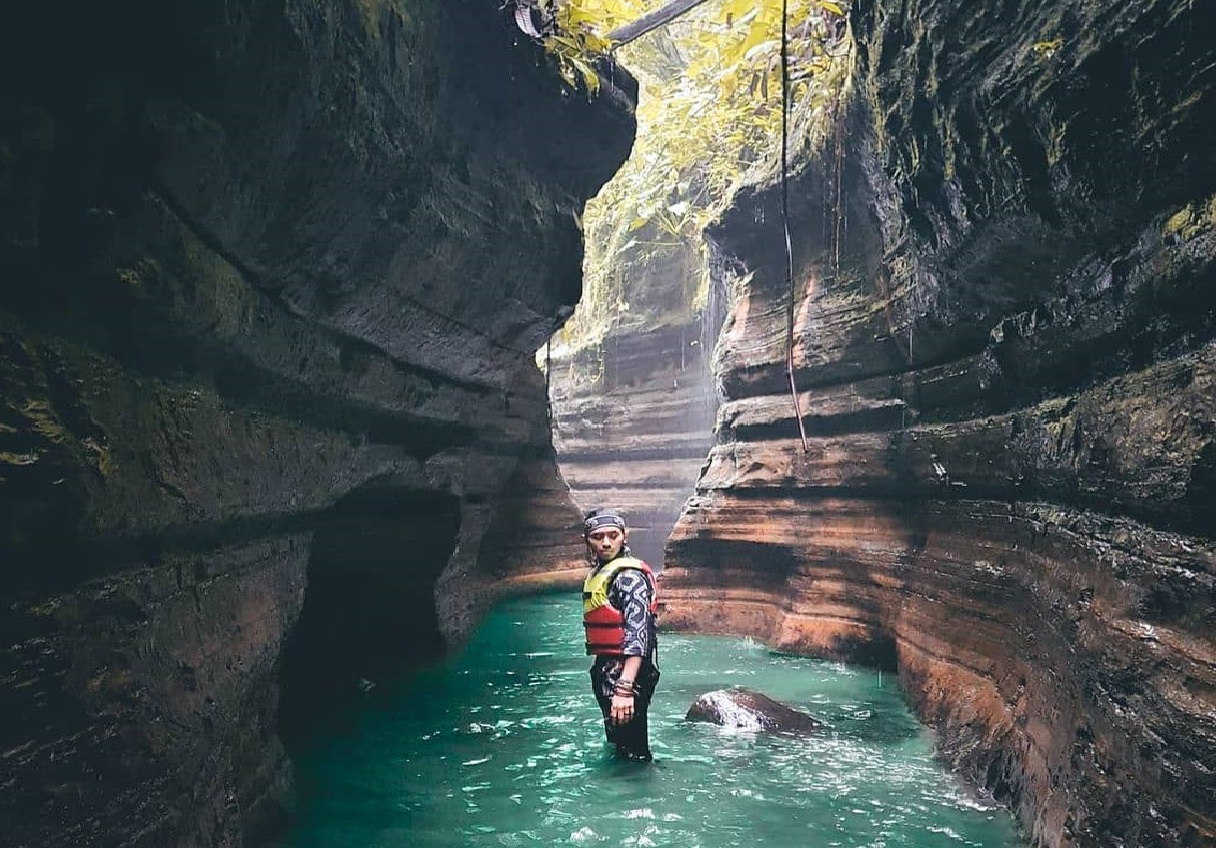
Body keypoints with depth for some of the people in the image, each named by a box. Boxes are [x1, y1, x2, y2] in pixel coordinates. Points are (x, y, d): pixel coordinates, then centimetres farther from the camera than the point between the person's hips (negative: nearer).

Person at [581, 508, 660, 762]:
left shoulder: (629, 576, -18)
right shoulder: (598, 572, 11)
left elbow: (638, 635, -28)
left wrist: (624, 688, -36)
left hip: (627, 676, -10)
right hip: (607, 672, 10)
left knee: (632, 754, -3)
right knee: (619, 745, 24)